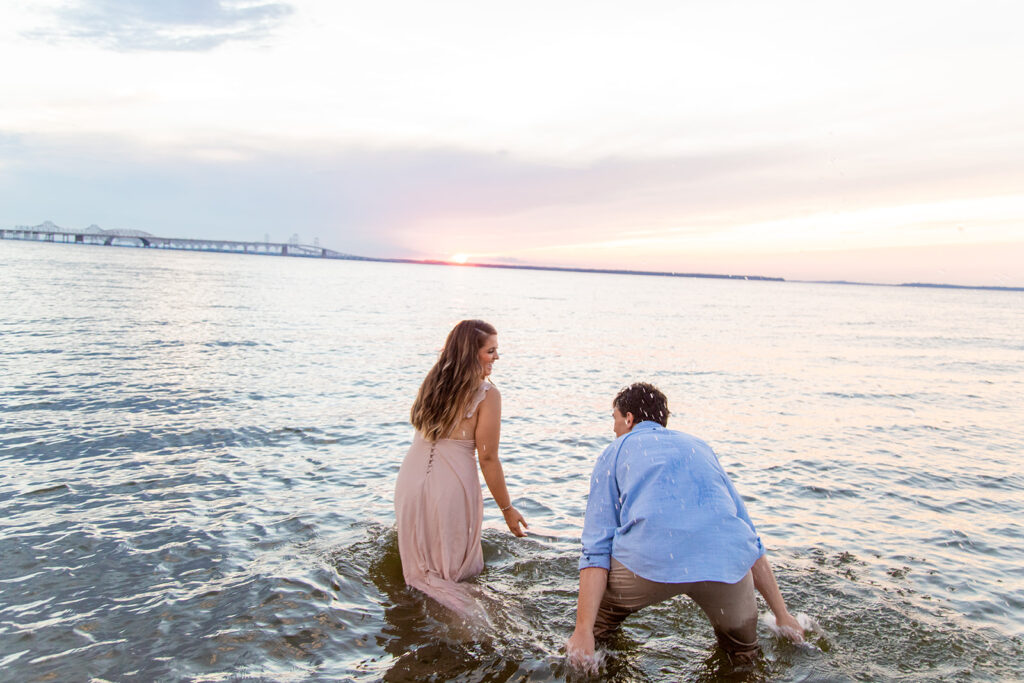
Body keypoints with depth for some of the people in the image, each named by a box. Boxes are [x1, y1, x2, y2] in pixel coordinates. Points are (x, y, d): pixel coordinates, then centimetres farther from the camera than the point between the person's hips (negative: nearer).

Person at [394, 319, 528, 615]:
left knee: (419, 568, 25)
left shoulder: (432, 381, 8)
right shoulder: (486, 394, -10)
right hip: (452, 488, -6)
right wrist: (507, 508, -1)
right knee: (458, 571, 12)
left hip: (410, 482, 6)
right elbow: (488, 458, -10)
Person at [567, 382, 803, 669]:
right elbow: (751, 537, 31)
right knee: (743, 656, 32)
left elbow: (597, 547, 9)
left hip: (649, 559, -3)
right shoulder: (700, 447, 32)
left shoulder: (614, 453, 22)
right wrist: (782, 614, 35)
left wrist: (583, 630, 5)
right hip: (727, 564, 3)